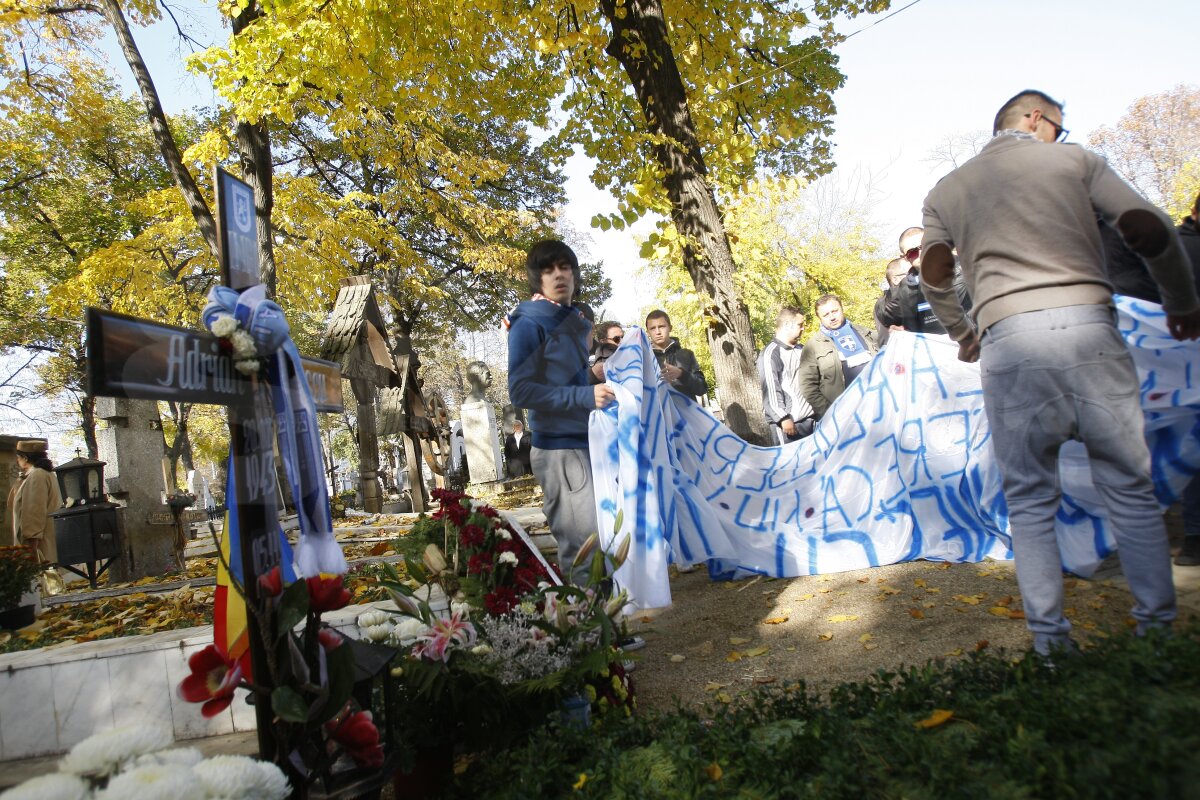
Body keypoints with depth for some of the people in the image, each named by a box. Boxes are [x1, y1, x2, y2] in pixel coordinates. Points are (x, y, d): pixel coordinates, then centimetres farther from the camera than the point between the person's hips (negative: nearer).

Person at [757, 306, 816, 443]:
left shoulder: (800, 350, 14)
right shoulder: (771, 353, -8)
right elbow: (770, 389, -13)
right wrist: (783, 418, -16)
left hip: (809, 417, 7)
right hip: (789, 421, -7)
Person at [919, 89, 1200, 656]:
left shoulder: (947, 190, 20)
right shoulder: (1075, 160, 15)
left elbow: (934, 277, 18)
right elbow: (1150, 230, 7)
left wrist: (963, 336, 34)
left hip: (1009, 337, 1)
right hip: (1087, 324, 0)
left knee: (1029, 500, 7)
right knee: (1129, 488, 10)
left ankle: (1050, 639, 7)